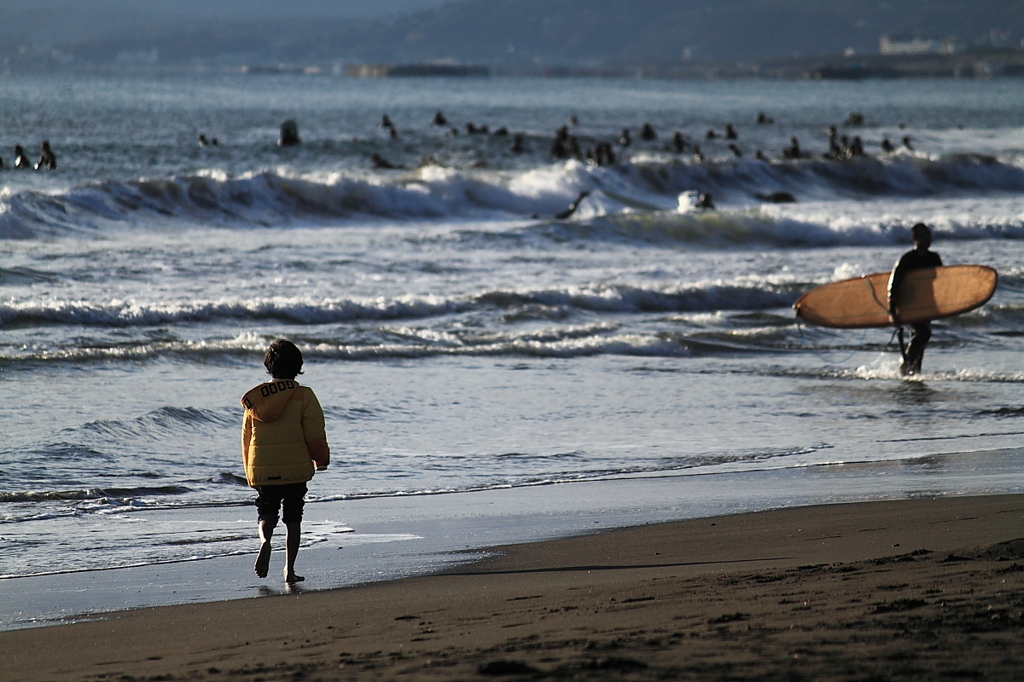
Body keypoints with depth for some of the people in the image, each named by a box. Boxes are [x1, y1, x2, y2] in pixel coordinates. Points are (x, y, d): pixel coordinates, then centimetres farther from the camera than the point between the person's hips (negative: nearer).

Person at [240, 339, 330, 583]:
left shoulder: (255, 398, 4)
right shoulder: (303, 396, -7)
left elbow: (246, 437, 11)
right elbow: (315, 434, -7)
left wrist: (250, 471, 21)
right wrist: (322, 459, 10)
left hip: (262, 470, 2)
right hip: (295, 468, -2)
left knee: (267, 514, 12)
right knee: (293, 519, 9)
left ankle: (265, 540, -21)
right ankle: (289, 569, 5)